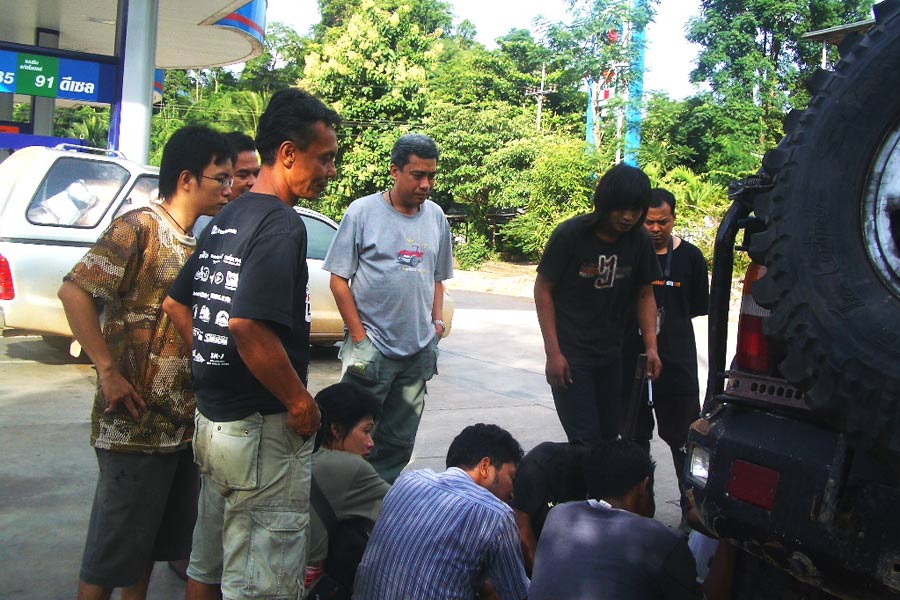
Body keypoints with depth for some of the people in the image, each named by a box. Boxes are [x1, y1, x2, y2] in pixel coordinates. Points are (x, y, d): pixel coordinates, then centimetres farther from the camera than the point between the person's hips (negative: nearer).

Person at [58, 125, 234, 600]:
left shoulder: (195, 242, 13)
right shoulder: (139, 228, -13)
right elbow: (74, 291, -22)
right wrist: (108, 371, -22)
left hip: (182, 421, 8)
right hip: (136, 423, -8)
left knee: (158, 539, 20)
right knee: (114, 547, 5)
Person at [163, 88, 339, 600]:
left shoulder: (226, 220, 11)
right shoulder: (282, 224, -18)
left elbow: (176, 304, 17)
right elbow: (248, 325, -29)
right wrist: (300, 402, -17)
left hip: (213, 419, 10)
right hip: (263, 430, -9)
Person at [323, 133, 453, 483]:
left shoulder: (436, 217, 9)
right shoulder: (363, 211, -6)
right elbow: (339, 279, -6)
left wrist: (436, 322, 7)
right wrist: (359, 337, -10)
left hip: (419, 350, 5)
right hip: (372, 349, -5)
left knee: (399, 442, 13)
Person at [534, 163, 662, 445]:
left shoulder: (639, 241, -2)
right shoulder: (571, 234, -15)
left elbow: (645, 295, 9)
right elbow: (543, 290, -9)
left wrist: (651, 346, -4)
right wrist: (553, 352, -13)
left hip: (611, 355, 5)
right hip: (570, 354, -5)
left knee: (609, 437, 11)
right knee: (585, 441, -10)